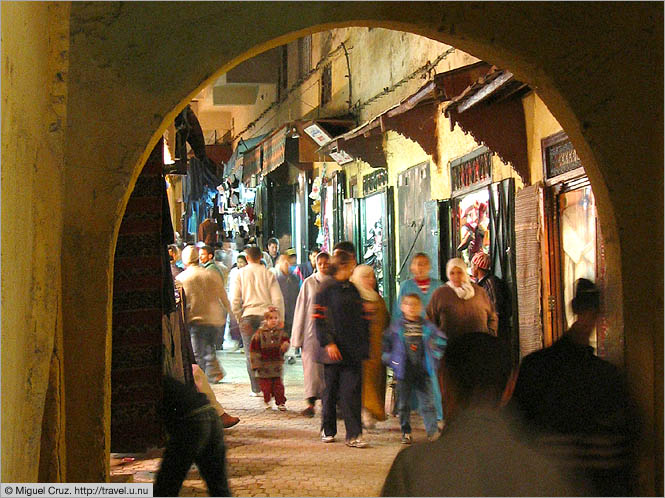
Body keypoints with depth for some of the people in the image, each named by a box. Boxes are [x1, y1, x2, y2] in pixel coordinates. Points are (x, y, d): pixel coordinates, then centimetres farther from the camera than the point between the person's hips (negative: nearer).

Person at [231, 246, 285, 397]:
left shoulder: (240, 274, 2)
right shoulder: (268, 273, 2)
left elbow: (235, 300, -1)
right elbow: (278, 298, -1)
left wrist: (238, 318, 9)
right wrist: (280, 319, 6)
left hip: (248, 316, 0)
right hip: (267, 315, 0)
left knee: (251, 354, 5)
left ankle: (256, 388, 3)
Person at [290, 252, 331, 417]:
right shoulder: (309, 283, 5)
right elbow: (301, 309, 6)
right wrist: (297, 336, 3)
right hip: (312, 330, -1)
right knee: (312, 366, -7)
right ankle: (311, 402, -9)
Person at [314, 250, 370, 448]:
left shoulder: (353, 289, 14)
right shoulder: (326, 289, -4)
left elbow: (361, 318, 19)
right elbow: (319, 319, -8)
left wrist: (364, 344, 12)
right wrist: (328, 343, -16)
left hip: (353, 350, 4)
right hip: (334, 350, -4)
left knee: (352, 391, -2)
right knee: (331, 391, 6)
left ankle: (354, 435, -4)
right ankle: (328, 430, 23)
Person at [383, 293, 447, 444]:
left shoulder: (427, 326, 5)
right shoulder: (396, 326, 2)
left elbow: (442, 341, 16)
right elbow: (385, 344, 10)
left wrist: (435, 357, 8)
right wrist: (389, 359, 2)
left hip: (424, 371, 0)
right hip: (404, 371, 0)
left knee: (427, 402, -2)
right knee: (404, 403, 7)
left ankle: (433, 431, -1)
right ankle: (406, 432, 17)